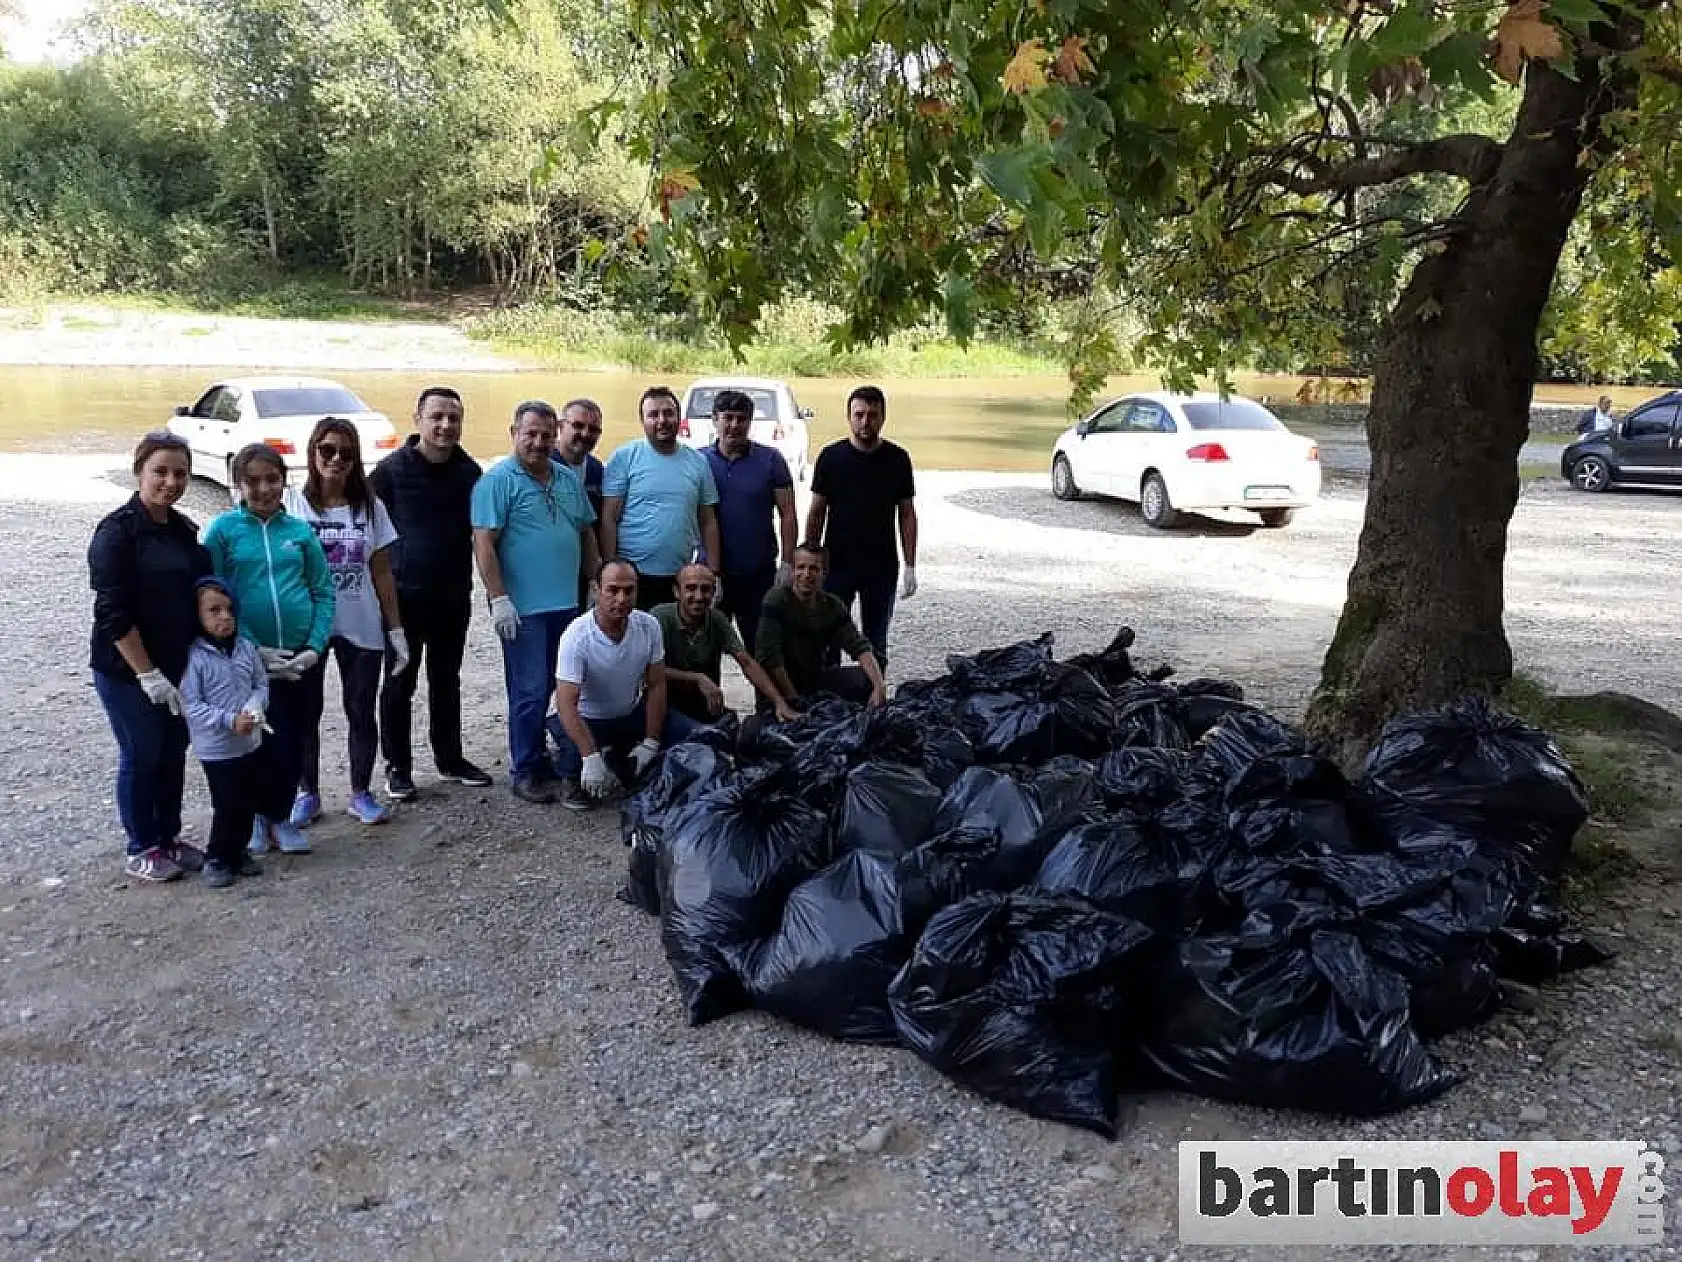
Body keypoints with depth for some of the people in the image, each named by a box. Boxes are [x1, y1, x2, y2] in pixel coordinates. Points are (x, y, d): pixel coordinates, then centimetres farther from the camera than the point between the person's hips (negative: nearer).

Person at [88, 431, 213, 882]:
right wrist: (148, 674, -20)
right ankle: (140, 850, 21)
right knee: (141, 756, 5)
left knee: (174, 752, 15)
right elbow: (113, 612, -19)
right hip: (128, 671, -7)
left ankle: (169, 837, 32)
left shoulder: (183, 528, 6)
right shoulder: (118, 531, -15)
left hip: (178, 666, 7)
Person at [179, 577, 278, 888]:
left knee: (269, 796, 14)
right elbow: (190, 705, -18)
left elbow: (261, 682, 10)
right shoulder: (193, 656, -15)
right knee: (230, 808, -2)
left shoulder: (245, 647, 3)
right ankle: (218, 859, 19)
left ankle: (237, 853, 33)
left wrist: (256, 705, -12)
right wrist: (230, 721, -25)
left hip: (253, 742, 7)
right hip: (217, 749, -7)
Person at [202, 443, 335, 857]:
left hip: (303, 656, 3)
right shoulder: (223, 530, -3)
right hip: (252, 657, -2)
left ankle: (280, 815, 28)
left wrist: (315, 648, -8)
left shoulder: (300, 530, 4)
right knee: (267, 739, 2)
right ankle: (258, 816, 25)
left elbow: (323, 590, 3)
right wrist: (253, 649, -13)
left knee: (293, 740, 10)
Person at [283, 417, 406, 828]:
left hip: (361, 628, 1)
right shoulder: (292, 503, -3)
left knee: (362, 712, 8)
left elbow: (381, 573, 5)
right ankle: (307, 793, 24)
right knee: (305, 712, 9)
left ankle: (361, 793, 21)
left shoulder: (371, 507, 2)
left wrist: (396, 629, 3)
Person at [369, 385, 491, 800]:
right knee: (399, 683, 6)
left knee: (447, 680, 15)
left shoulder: (469, 471, 3)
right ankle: (397, 766, 17)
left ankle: (449, 758, 28)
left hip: (454, 596, 4)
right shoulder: (392, 469, -7)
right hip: (405, 595, -3)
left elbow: (480, 532, 11)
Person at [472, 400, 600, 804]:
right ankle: (526, 771, 7)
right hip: (523, 607, -7)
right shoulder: (498, 480, -8)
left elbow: (587, 533, 20)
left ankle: (533, 751, 29)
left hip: (567, 603, 7)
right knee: (530, 691, -3)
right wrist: (499, 599, -18)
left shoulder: (569, 480, 13)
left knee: (548, 687, 15)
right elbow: (483, 543, -13)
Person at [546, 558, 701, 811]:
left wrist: (650, 743, -11)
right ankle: (572, 780, 3)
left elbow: (656, 685, -6)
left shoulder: (649, 626, -13)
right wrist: (591, 757, -41)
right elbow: (567, 703, -32)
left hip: (633, 712, 5)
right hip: (587, 718, -4)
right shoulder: (576, 636, -27)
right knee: (576, 756, -36)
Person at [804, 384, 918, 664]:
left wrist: (910, 566, -1)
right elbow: (816, 512, 3)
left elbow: (907, 514, 4)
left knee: (876, 645, 10)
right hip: (837, 565, -1)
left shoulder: (897, 459, 1)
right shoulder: (831, 456, -1)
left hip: (882, 567, 1)